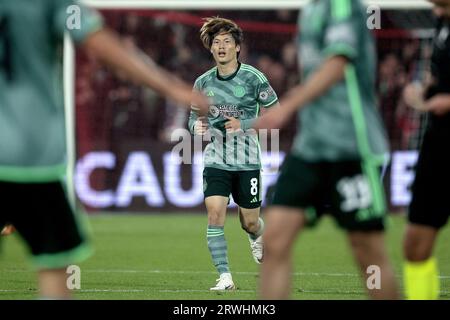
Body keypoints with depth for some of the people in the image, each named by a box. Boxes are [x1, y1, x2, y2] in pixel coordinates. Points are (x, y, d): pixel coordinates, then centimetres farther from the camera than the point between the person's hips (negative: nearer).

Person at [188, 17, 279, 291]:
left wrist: (243, 124, -17)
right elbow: (194, 117, 16)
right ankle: (225, 277, -13)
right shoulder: (203, 82, 3)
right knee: (215, 214, -16)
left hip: (247, 161, -2)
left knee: (249, 222, 7)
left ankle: (258, 236, 46)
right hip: (216, 160, 2)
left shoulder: (253, 77, -8)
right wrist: (197, 126, -9)